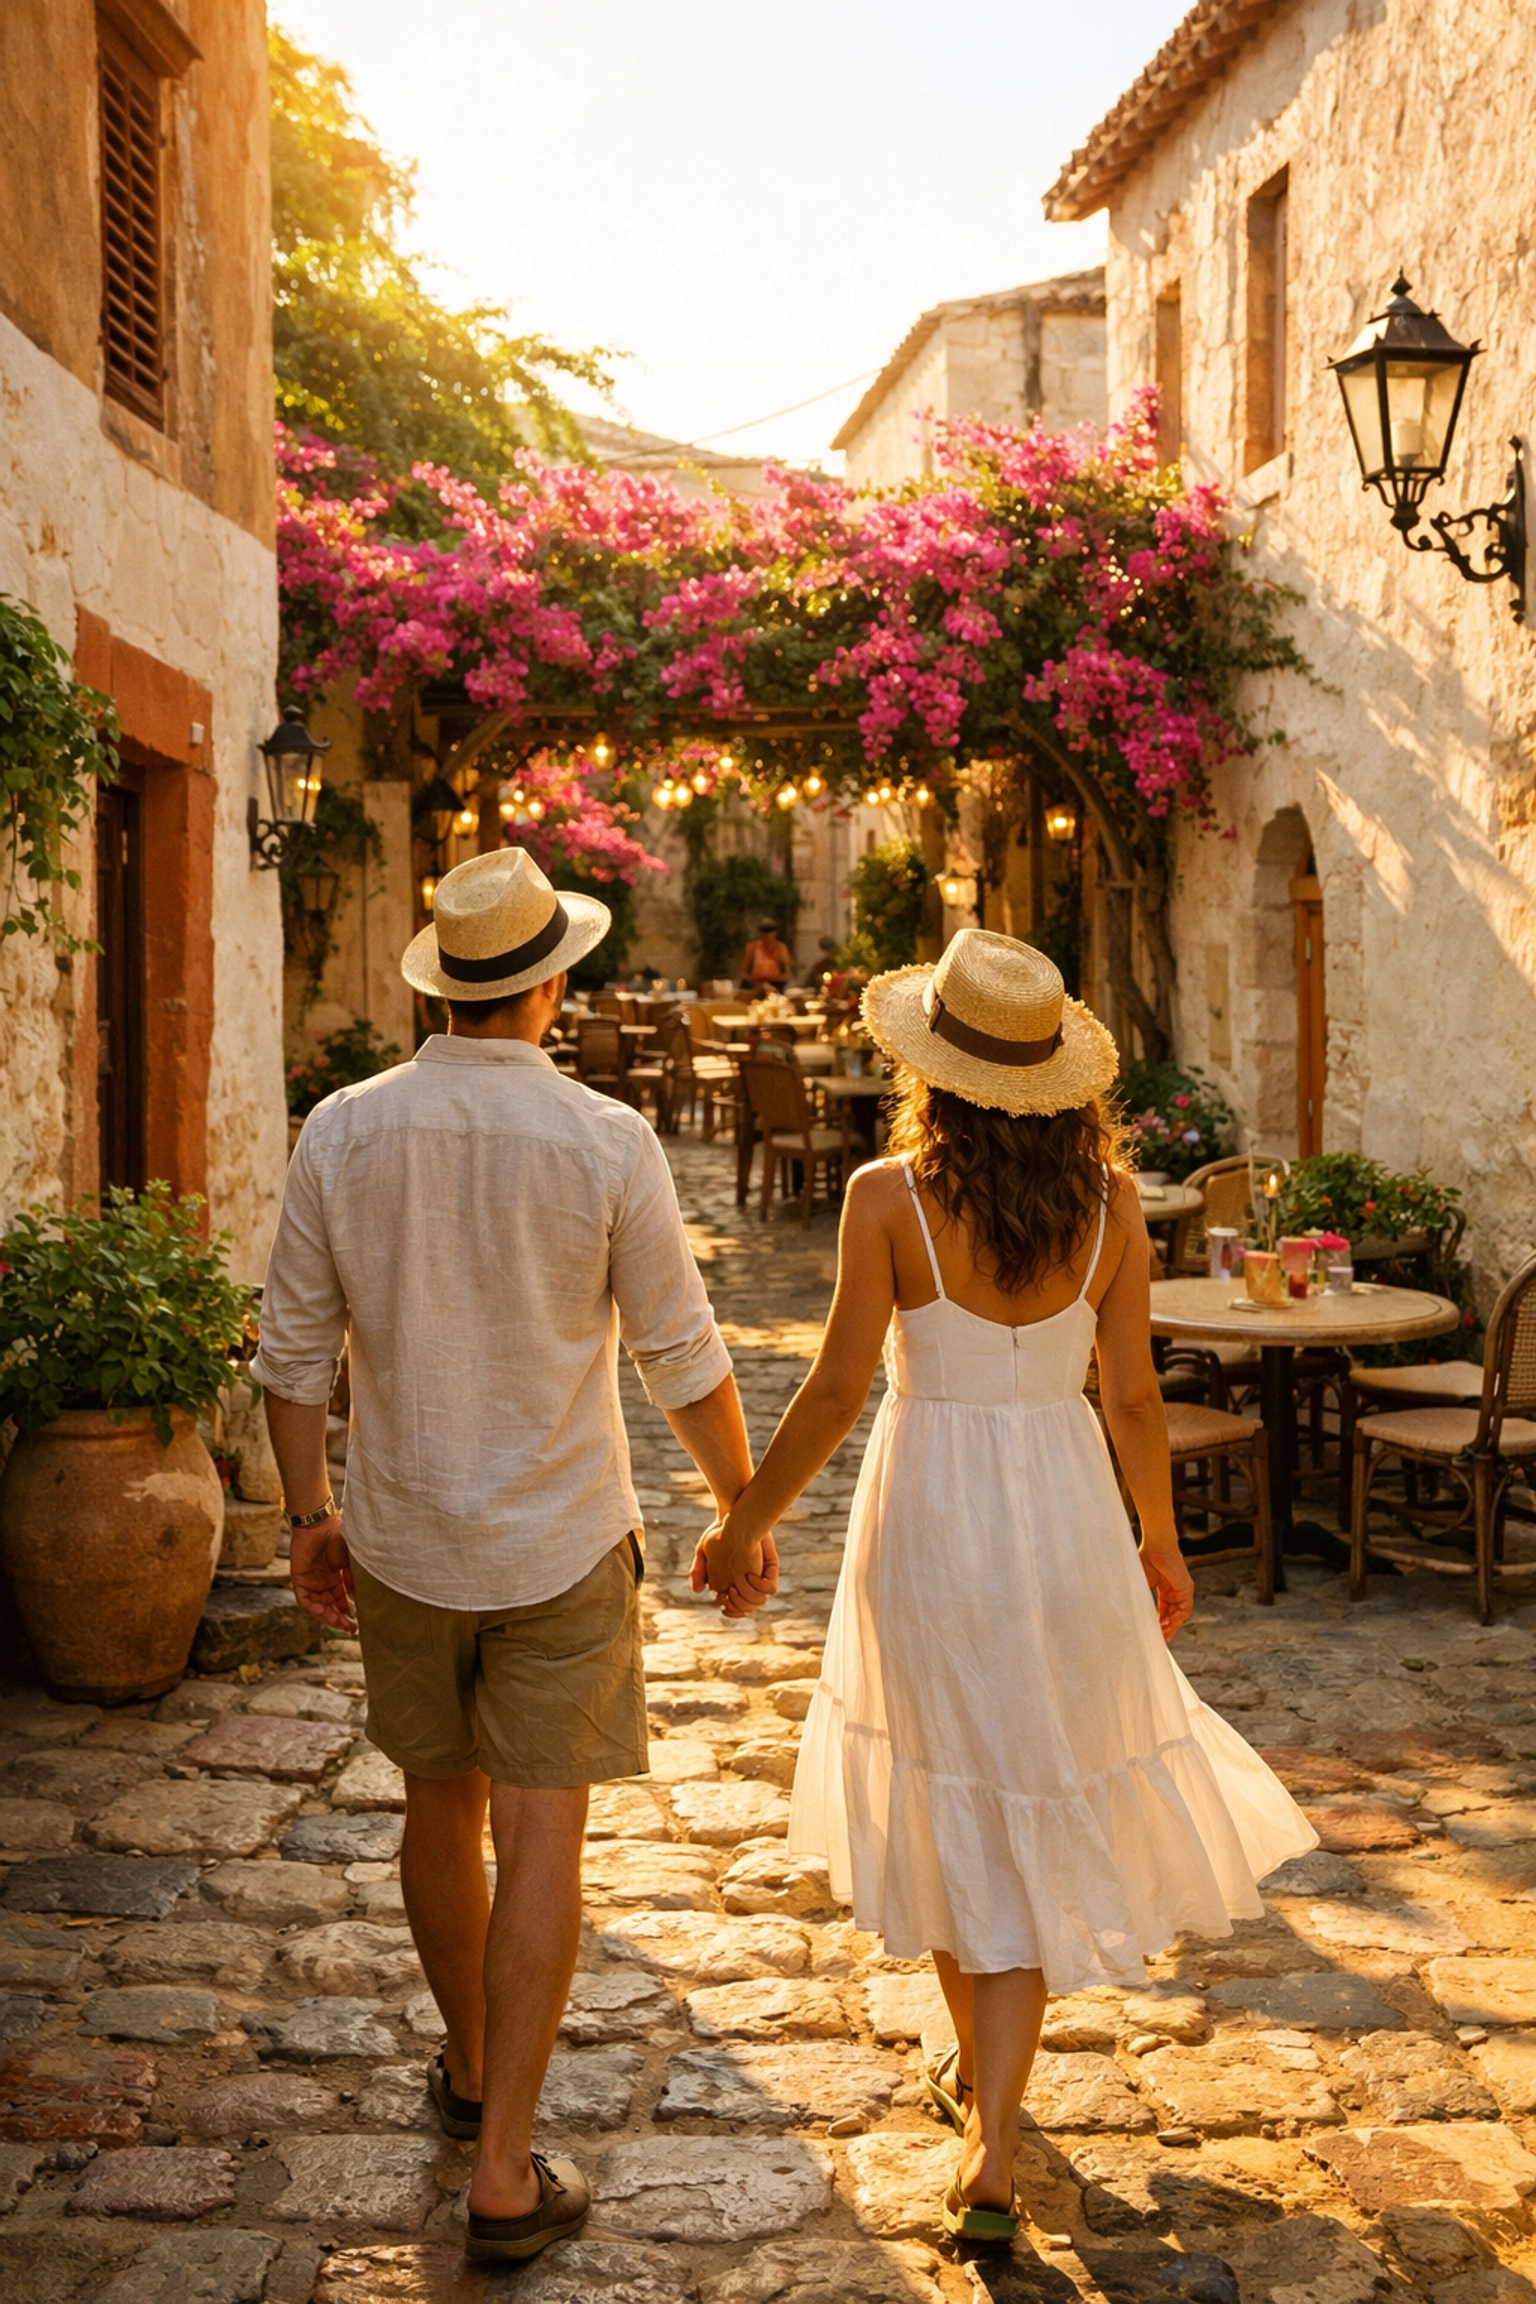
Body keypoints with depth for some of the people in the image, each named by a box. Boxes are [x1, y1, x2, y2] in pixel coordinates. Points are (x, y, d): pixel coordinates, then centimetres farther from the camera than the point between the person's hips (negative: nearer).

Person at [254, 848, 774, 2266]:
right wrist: (745, 1512, 6)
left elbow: (294, 1352, -2)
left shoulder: (343, 1131, -7)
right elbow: (684, 1359, -8)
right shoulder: (606, 1142, -14)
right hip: (561, 1542, -3)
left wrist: (309, 1518, 11)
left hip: (402, 1542, 3)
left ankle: (470, 2065, 42)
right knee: (540, 1835, 4)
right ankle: (505, 2170, 8)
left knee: (441, 1804, 21)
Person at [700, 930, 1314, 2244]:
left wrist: (749, 1521, 2)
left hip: (931, 1518, -1)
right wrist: (1161, 1539, 14)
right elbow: (1132, 1394, 0)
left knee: (946, 1801, 19)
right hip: (1063, 1515, 2)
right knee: (1039, 1815, 10)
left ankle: (977, 2068, 38)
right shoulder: (1108, 1197, -6)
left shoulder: (890, 1197, -14)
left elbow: (839, 1387, -11)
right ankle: (992, 2143, 6)